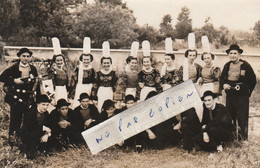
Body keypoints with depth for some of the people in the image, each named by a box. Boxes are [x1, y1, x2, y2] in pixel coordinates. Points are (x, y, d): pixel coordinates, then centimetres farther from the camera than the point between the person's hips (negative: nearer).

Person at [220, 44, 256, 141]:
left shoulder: (245, 65, -5)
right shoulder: (227, 66, 9)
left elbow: (253, 80, 0)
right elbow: (222, 78, 18)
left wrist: (248, 90, -2)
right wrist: (224, 85, -2)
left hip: (242, 96, -5)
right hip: (230, 95, 5)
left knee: (242, 118, -6)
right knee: (230, 117, 12)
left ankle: (243, 138, 3)